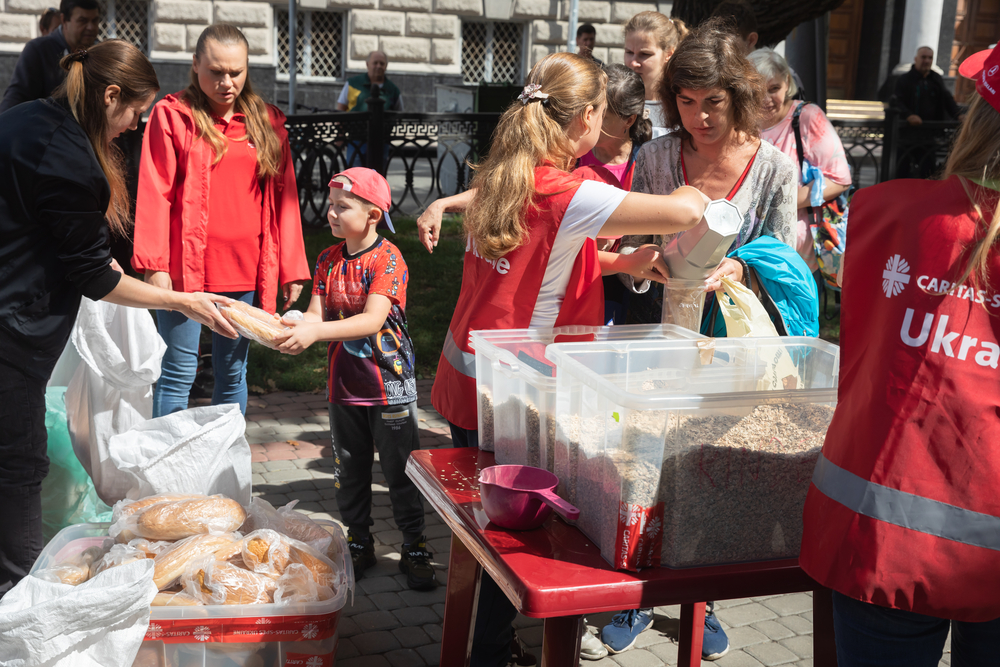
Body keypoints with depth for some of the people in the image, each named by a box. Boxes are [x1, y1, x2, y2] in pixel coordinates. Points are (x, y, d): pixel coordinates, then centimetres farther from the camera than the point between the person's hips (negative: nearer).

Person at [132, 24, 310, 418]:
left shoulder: (267, 122, 10)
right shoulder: (171, 115, 0)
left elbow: (283, 197, 9)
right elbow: (155, 194, -4)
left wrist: (291, 268, 7)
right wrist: (153, 264, -12)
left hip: (246, 269, 4)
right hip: (186, 268, -3)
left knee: (233, 371, 13)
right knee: (178, 372, 0)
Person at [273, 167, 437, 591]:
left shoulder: (388, 259, -14)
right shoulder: (329, 260, 4)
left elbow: (372, 320, -25)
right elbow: (317, 315, -1)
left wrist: (316, 332, -33)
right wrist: (290, 328, -23)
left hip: (389, 385, -5)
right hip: (344, 384, 6)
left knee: (401, 470, 4)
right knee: (350, 471, 15)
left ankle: (414, 548, 19)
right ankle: (359, 544, 31)